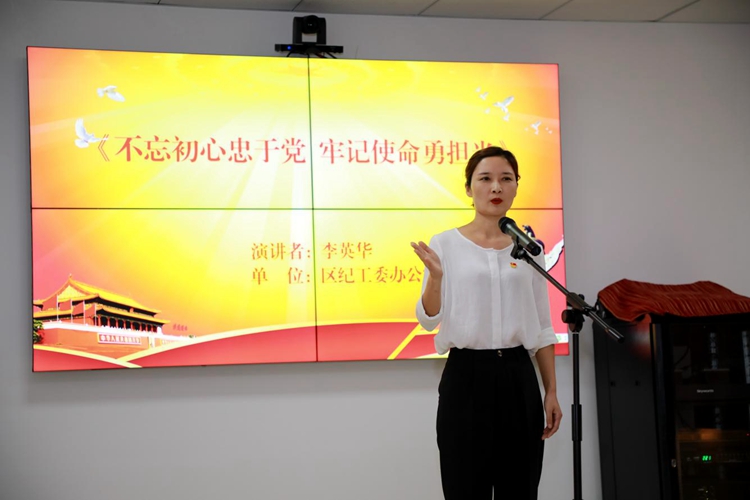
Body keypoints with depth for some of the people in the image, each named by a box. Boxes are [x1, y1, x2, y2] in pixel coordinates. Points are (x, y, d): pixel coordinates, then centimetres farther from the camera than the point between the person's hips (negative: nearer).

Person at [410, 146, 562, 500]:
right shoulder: (445, 243, -1)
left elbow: (541, 328, 10)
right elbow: (429, 320, -4)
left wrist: (551, 391, 6)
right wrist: (435, 274, -22)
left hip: (518, 378, 3)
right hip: (466, 377, -2)